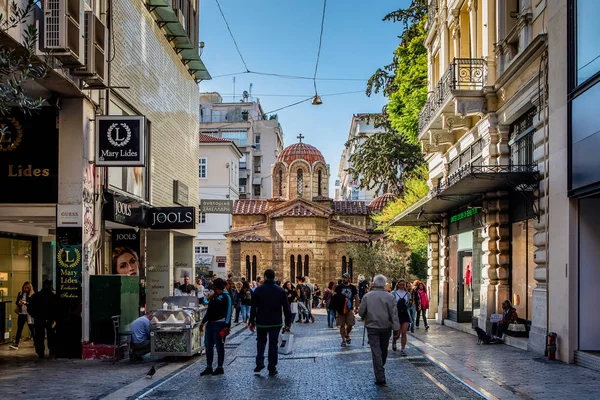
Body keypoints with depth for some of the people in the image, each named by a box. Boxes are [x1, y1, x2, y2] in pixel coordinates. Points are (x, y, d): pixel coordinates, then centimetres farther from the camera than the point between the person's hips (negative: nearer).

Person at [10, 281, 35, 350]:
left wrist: (25, 303, -27)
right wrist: (19, 303, -11)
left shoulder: (32, 295, -7)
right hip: (21, 313, 4)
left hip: (29, 314, -4)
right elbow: (17, 302, 12)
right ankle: (16, 344, 2)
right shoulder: (20, 294, 8)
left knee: (32, 329, 5)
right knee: (19, 329, 2)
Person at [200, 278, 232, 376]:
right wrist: (203, 322, 23)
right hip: (210, 323, 9)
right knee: (208, 345, 8)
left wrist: (227, 326, -21)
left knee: (219, 346, -2)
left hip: (219, 324, -9)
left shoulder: (225, 296, -8)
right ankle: (209, 367, 16)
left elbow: (228, 312, -14)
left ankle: (220, 368, 7)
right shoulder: (214, 296, 20)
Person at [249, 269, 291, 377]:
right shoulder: (281, 291, -3)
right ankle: (272, 369, 8)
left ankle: (259, 363, 4)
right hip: (275, 323, 0)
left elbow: (253, 308, -4)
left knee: (261, 341, 20)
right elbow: (286, 308, -1)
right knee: (273, 344, 7)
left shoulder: (258, 290, -5)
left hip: (261, 322, 0)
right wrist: (288, 322, 7)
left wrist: (252, 322, 4)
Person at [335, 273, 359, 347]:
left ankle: (347, 335, 27)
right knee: (342, 325, 1)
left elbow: (356, 298, 11)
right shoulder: (339, 287, 2)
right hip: (340, 309, -1)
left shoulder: (353, 287, 5)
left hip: (349, 309, 1)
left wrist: (356, 308, 6)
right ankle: (343, 340, 12)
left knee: (350, 324, -3)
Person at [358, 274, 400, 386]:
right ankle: (380, 371, 36)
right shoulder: (390, 297, -5)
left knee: (376, 352, -2)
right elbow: (394, 314, -8)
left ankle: (380, 378, -8)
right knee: (384, 350, 19)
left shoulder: (367, 296, -6)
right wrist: (396, 329, -6)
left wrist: (366, 318, 21)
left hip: (372, 327, -2)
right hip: (386, 327, 2)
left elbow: (361, 312, -1)